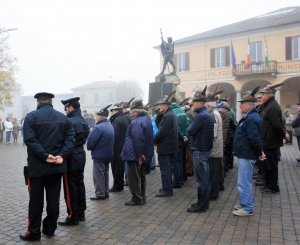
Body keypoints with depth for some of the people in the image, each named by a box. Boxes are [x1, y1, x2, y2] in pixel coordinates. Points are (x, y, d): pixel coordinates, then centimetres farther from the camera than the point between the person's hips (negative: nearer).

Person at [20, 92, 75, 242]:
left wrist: (45, 156, -20)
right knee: (53, 199, 10)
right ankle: (50, 229, 20)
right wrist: (61, 155, -11)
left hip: (37, 166, -3)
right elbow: (70, 138, -4)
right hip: (57, 165, 4)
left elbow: (30, 140, -18)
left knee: (36, 200, 5)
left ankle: (33, 232, 12)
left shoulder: (31, 117, -6)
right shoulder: (63, 118, 7)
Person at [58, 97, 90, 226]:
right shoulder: (84, 121, 10)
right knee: (79, 185, 15)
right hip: (81, 155, 9)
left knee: (70, 188, 0)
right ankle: (81, 213, 24)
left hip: (71, 157, -9)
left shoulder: (70, 122, -18)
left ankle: (73, 216, 7)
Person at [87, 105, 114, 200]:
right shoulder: (110, 126, 6)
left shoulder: (99, 127, -20)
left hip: (99, 155, -8)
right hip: (108, 155, 8)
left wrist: (89, 147, 1)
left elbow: (90, 141, -19)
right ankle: (105, 192, 25)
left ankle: (100, 194, 8)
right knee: (105, 173, 17)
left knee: (98, 175, 2)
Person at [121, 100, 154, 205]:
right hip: (143, 154, 10)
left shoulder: (136, 122, -21)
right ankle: (142, 197, 26)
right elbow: (150, 137, 15)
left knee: (134, 177, 1)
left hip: (135, 155, -10)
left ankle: (137, 199, 8)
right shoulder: (146, 119, 10)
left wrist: (139, 154, -23)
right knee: (141, 176, 17)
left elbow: (137, 139, -28)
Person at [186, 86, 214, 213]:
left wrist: (190, 126, -1)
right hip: (205, 149, 10)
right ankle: (204, 203, 25)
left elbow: (190, 131, -19)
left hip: (200, 151, -10)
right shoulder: (206, 114, 13)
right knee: (205, 178, 15)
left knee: (201, 179, -2)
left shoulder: (201, 116, -19)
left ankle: (201, 206, 7)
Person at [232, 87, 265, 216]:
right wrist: (259, 152, 15)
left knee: (243, 182, -2)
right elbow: (254, 137, 18)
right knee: (245, 181, 18)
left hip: (246, 156, -11)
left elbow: (254, 138, -26)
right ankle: (245, 204, 30)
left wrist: (259, 153, -15)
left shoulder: (251, 118, -20)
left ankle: (247, 208, 8)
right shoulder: (250, 116, 13)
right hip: (244, 154, 11)